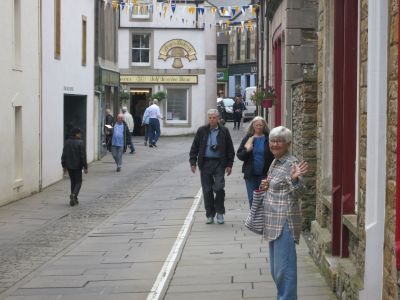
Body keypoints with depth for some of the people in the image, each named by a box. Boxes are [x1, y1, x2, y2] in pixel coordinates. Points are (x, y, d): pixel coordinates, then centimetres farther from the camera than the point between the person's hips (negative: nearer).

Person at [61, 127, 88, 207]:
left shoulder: (67, 142, 4)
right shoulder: (80, 143, -13)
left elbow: (64, 155, 8)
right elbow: (83, 156, -13)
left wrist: (64, 166, 15)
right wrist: (85, 167, -7)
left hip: (69, 166, 5)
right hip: (77, 166, -5)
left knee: (73, 181, 16)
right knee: (78, 182, 5)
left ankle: (74, 199, 14)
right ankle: (74, 194, -20)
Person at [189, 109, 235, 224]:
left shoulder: (224, 131, 2)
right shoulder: (202, 131, 4)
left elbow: (230, 149, 5)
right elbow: (194, 147, 7)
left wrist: (229, 164, 1)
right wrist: (193, 162, 0)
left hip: (219, 163, -1)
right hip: (205, 163, 2)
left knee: (219, 188, -12)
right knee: (207, 190, 5)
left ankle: (219, 212, 7)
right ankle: (210, 214, 16)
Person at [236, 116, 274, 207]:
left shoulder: (268, 139, -1)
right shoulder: (248, 138, 6)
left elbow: (274, 156, -3)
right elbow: (239, 155, 6)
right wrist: (246, 151, -15)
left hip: (264, 174, -2)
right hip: (251, 174, 2)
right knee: (252, 199, 6)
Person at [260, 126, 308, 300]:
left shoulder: (292, 164, -13)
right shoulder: (275, 163, 13)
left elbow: (298, 194, -17)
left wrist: (295, 179, -34)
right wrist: (266, 186, 6)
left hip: (285, 223, -10)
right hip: (274, 223, 10)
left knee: (284, 268, -7)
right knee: (275, 269, 16)